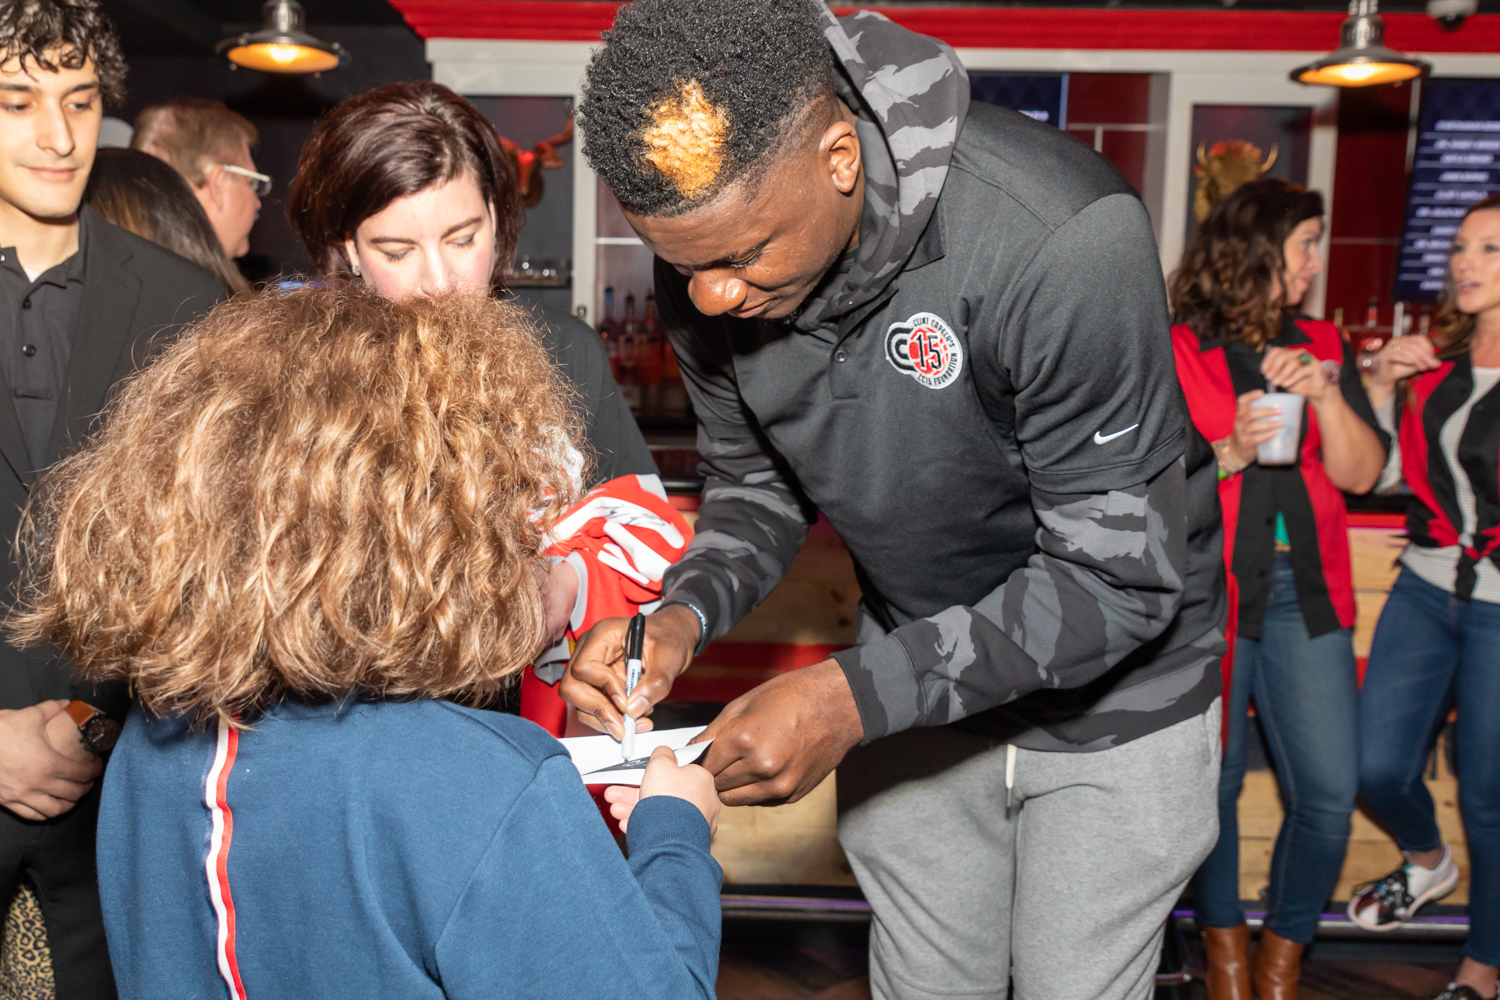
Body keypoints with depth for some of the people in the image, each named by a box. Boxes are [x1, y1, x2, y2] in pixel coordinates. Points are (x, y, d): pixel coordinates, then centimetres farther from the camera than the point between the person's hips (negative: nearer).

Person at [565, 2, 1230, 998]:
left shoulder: (1060, 238, -35)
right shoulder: (708, 275, -16)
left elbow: (1120, 576, -29)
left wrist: (853, 695, -34)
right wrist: (681, 615, -21)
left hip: (1113, 694, -4)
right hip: (919, 677, 5)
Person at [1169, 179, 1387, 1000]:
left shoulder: (1324, 347, 16)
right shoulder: (1175, 354, 2)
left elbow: (1360, 473, 7)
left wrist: (1325, 393, -7)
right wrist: (1228, 456, -18)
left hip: (1305, 590, 4)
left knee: (1329, 790, -2)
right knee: (1212, 780, 2)